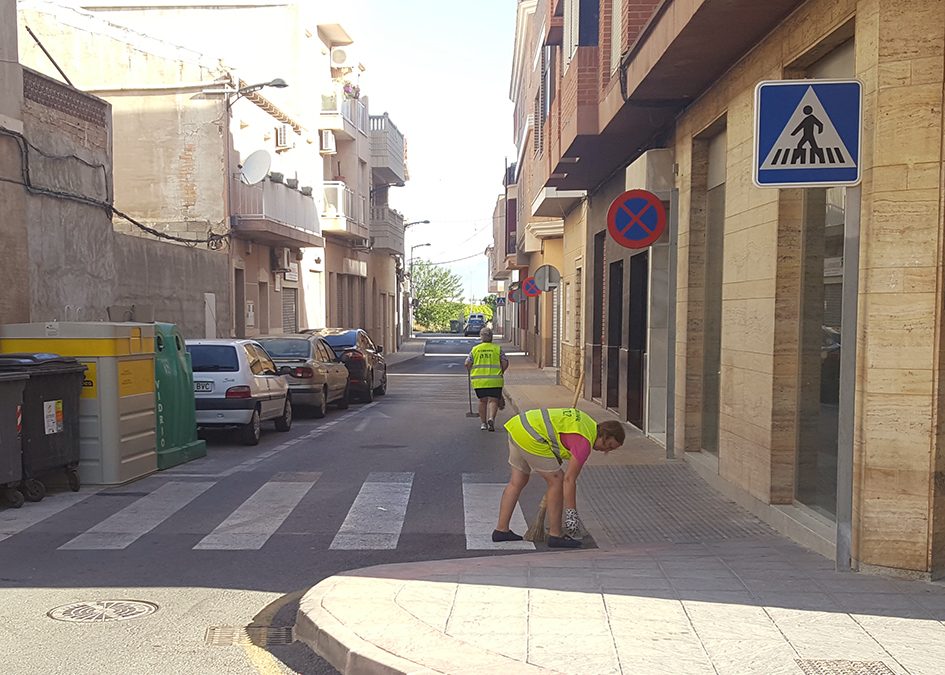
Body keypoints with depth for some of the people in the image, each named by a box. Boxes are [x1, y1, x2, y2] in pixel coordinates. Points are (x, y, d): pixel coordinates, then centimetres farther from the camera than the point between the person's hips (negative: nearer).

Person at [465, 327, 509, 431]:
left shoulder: (475, 349, 7)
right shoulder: (498, 348, 4)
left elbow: (467, 364, 4)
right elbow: (505, 363, 0)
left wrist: (472, 372, 22)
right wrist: (500, 372, 16)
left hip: (479, 380, 2)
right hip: (495, 380, -2)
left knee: (482, 401, 14)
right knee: (493, 400, 1)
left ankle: (483, 423, 16)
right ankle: (491, 418, -22)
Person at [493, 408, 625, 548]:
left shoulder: (588, 423, 14)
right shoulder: (584, 442, -12)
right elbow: (569, 479, -12)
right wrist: (571, 513, -6)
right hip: (530, 438, -10)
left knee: (517, 482, 15)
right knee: (557, 481, -2)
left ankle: (501, 530, 18)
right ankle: (555, 535, 4)